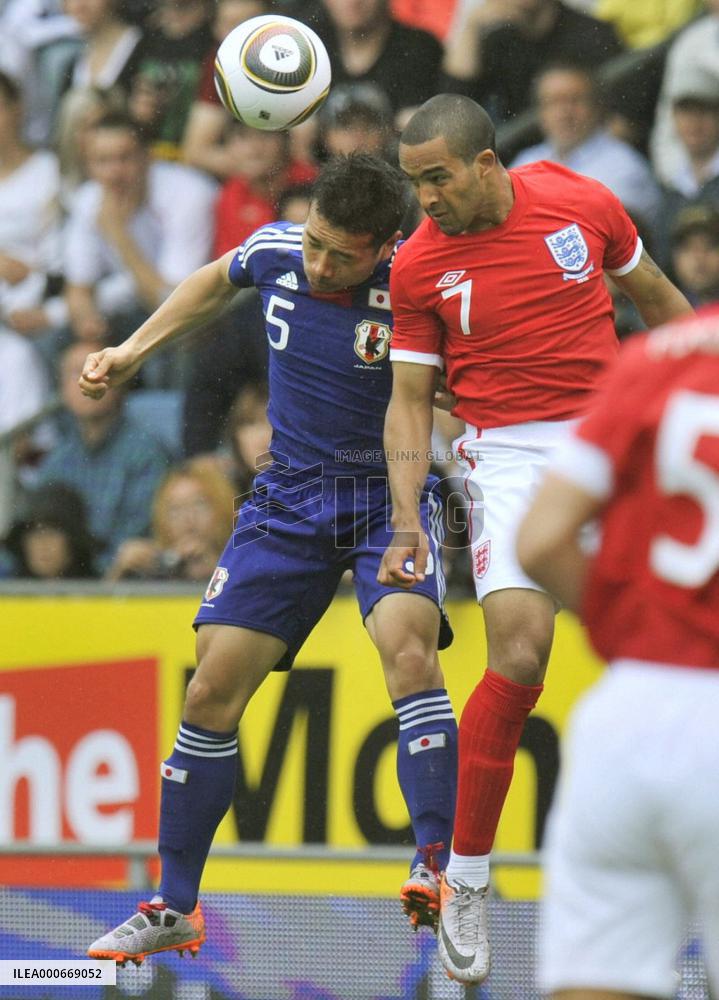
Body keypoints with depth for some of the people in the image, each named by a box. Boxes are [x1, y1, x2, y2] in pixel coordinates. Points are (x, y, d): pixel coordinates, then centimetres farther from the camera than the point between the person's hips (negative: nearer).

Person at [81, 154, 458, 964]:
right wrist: (132, 351, 18)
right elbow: (217, 281, 17)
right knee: (213, 690, -3)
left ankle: (437, 870, -34)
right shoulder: (274, 251, -7)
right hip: (289, 501, 4)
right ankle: (173, 908, 11)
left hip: (387, 495, -4)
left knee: (408, 647, -32)